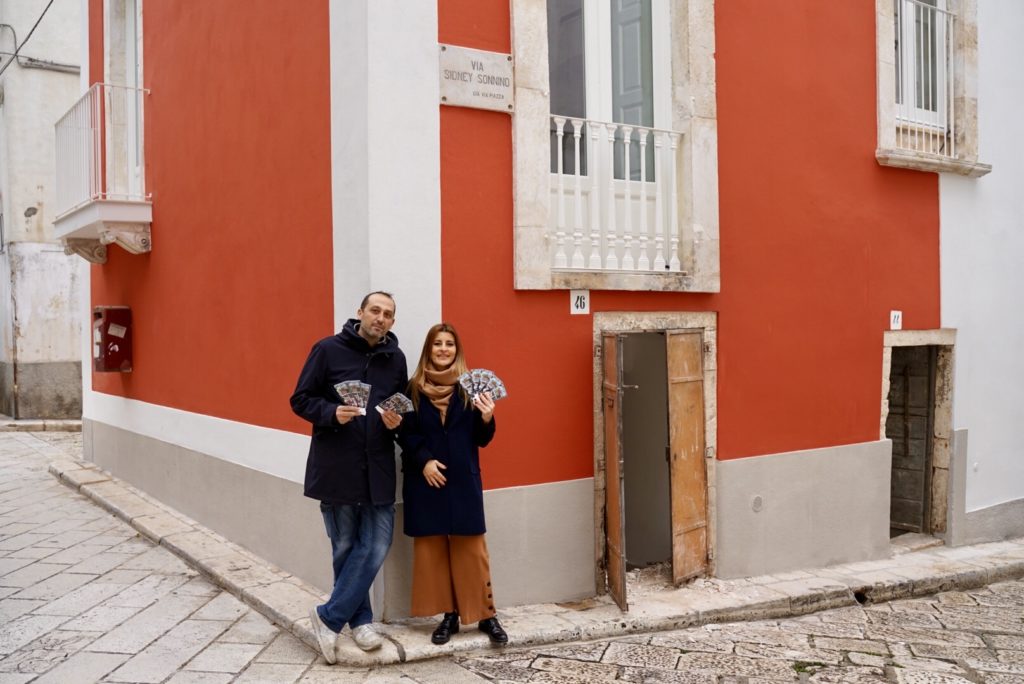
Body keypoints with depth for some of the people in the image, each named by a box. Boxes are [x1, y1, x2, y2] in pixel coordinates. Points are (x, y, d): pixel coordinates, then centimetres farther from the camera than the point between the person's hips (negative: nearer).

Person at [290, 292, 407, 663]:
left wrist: (397, 423, -8)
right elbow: (301, 400, -2)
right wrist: (333, 414, -20)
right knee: (345, 548, 8)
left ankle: (329, 615, 13)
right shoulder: (328, 350, -3)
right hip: (336, 468, -3)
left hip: (378, 470, 3)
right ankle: (360, 619, 24)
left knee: (376, 547, -1)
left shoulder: (396, 359, 8)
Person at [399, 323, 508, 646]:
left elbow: (481, 439, 3)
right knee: (432, 548, 5)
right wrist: (424, 460, -14)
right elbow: (405, 434, 0)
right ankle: (449, 614, 16)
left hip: (463, 480, 0)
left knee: (471, 548, 3)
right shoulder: (414, 388, 1)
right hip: (425, 481, 0)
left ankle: (486, 615, 12)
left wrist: (486, 418, -16)